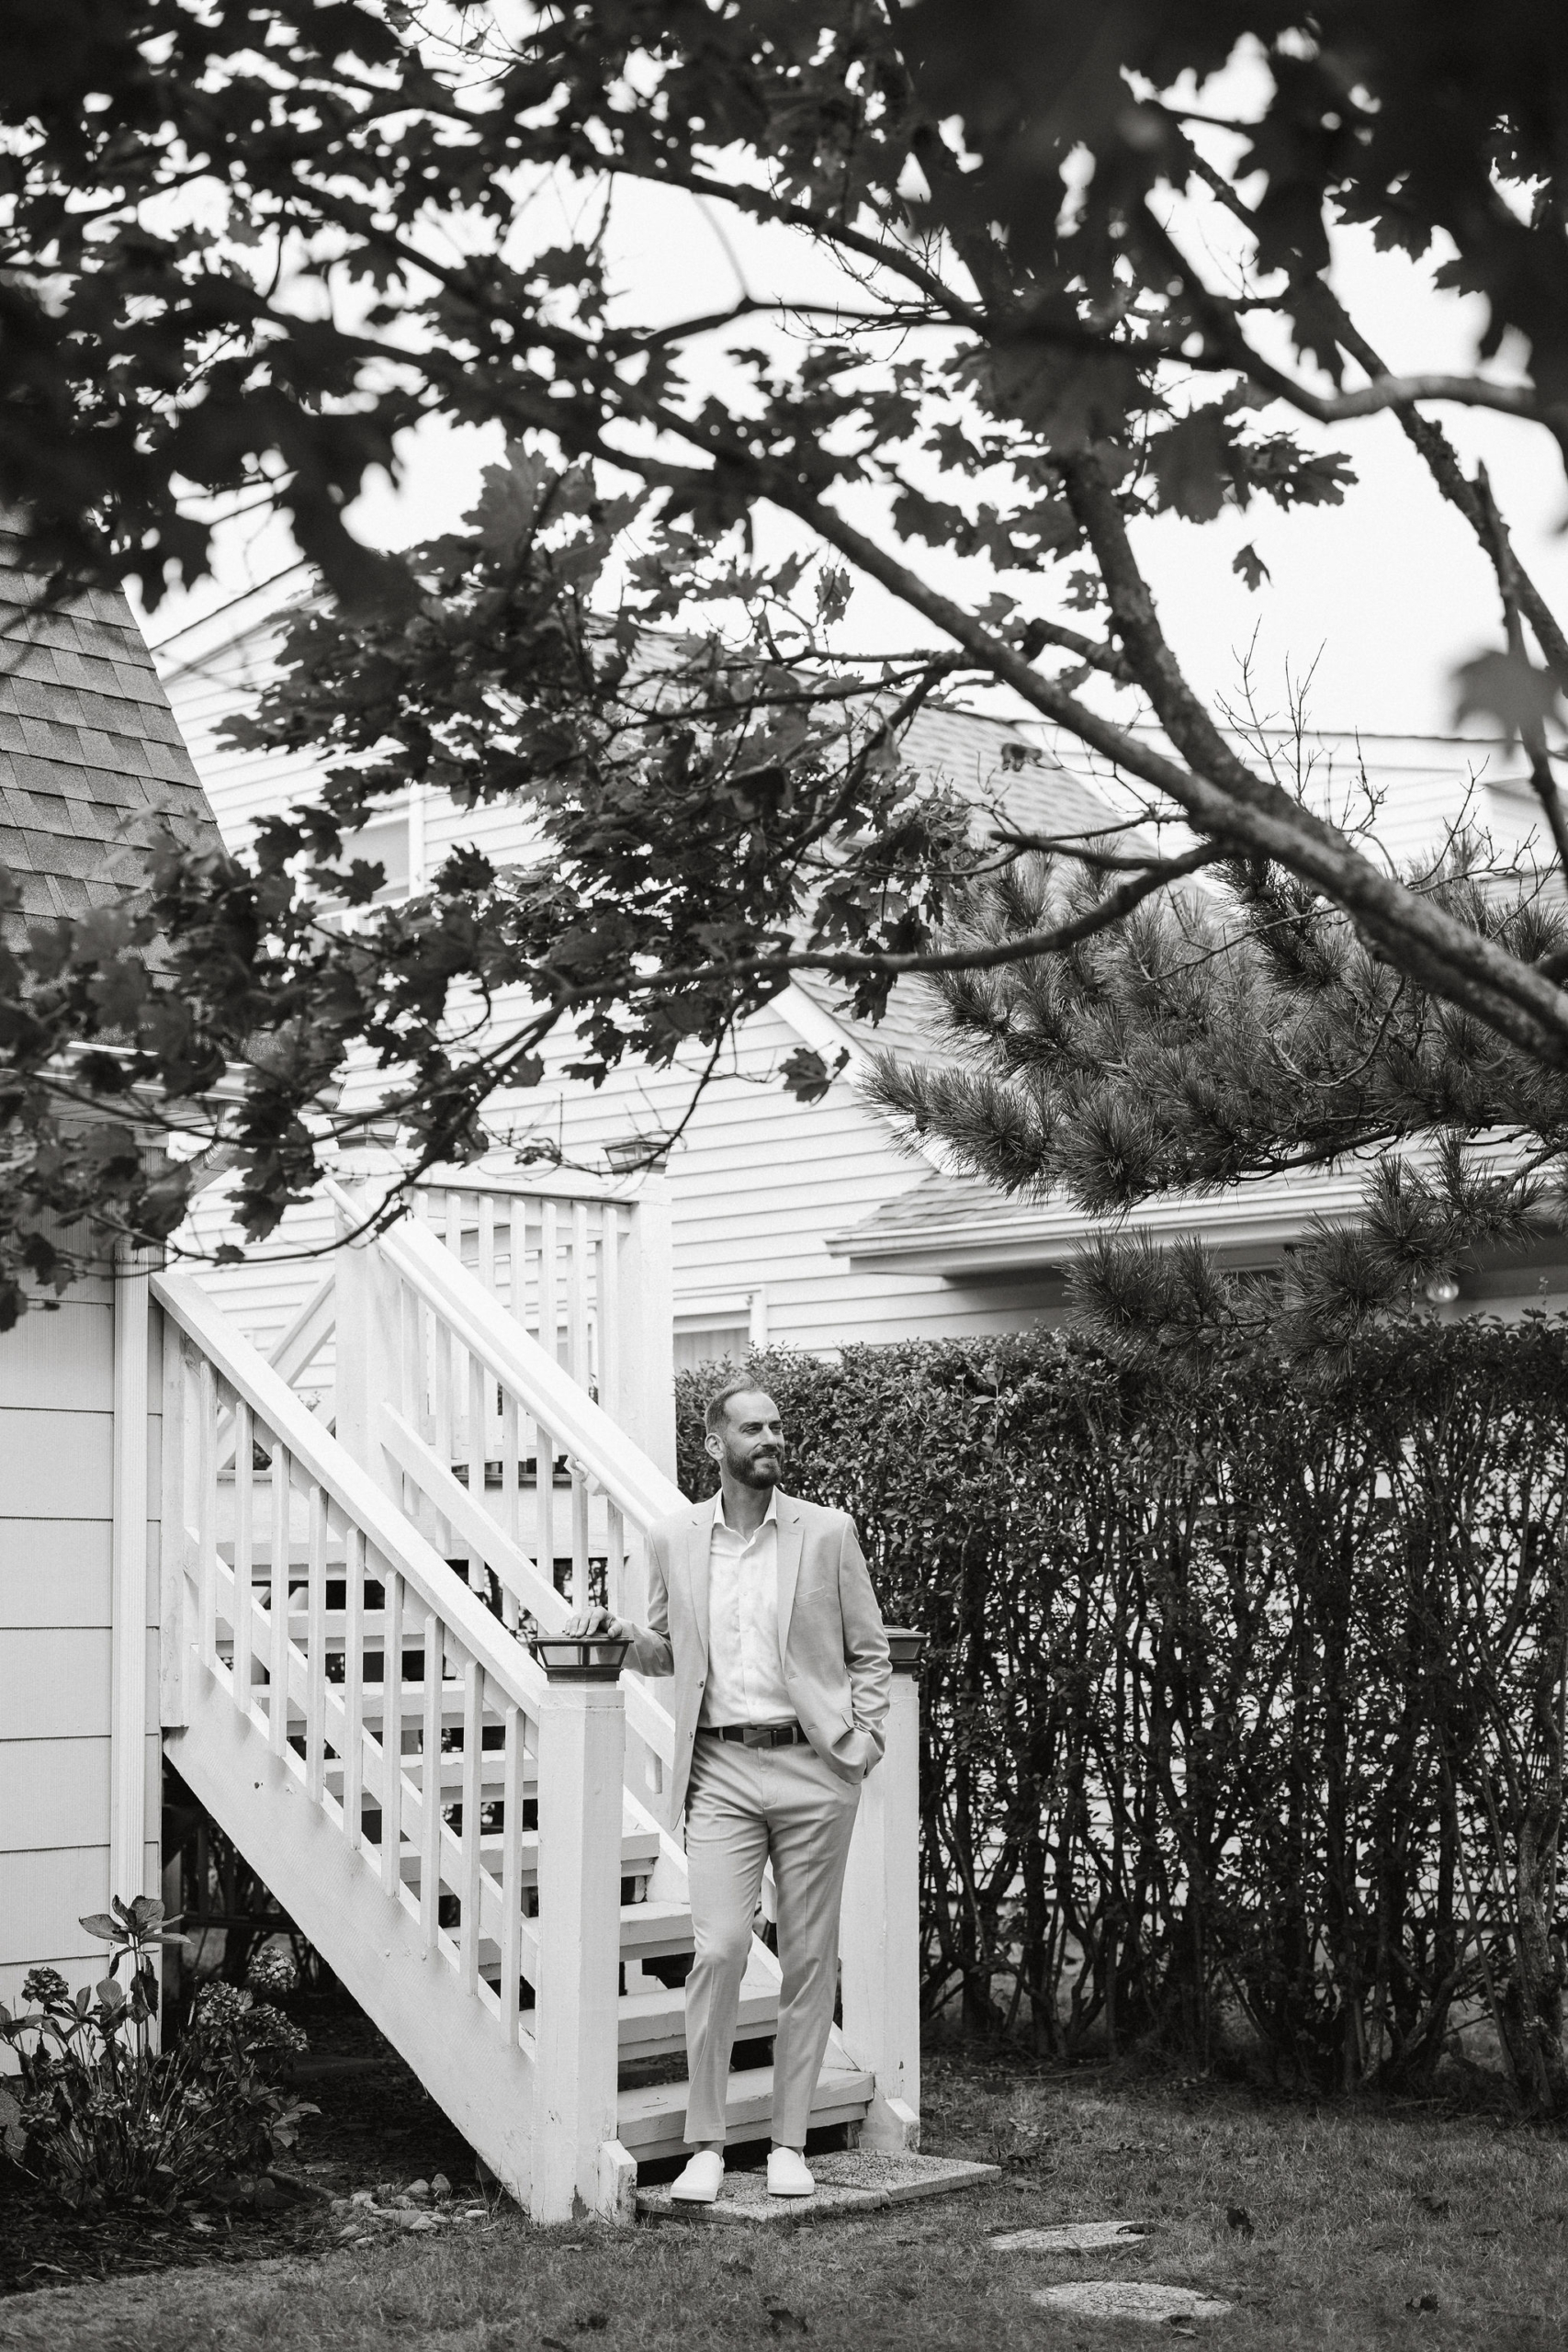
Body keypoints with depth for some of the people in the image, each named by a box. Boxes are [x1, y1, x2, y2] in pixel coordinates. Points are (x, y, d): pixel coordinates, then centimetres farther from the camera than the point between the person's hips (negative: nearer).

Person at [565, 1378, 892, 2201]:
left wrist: (866, 1738, -3)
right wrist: (617, 1632, -1)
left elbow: (869, 1650, 8)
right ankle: (705, 2143, 3)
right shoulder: (674, 1539, 6)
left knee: (809, 1956, 4)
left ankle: (790, 2143, 14)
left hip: (815, 1765, 0)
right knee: (717, 1948, -10)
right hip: (721, 1770, 0)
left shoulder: (828, 1532, 2)